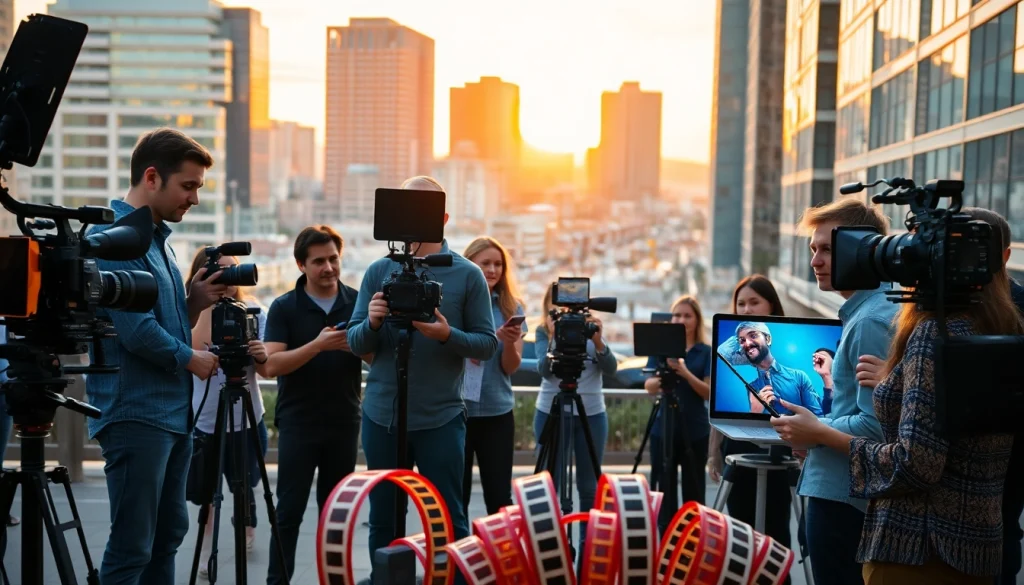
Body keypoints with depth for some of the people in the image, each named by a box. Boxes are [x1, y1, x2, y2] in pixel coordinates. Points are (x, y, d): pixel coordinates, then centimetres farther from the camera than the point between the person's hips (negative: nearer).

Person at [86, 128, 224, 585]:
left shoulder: (157, 237, 15)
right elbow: (136, 331, -22)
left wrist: (196, 302, 2)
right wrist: (190, 358, -7)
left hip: (173, 411, 9)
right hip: (136, 413, -9)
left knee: (168, 536, 14)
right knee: (132, 548, -5)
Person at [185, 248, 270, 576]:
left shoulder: (252, 310, -3)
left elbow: (266, 371, -6)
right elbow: (196, 350, -28)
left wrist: (263, 356, -28)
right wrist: (208, 304, -26)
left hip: (247, 420, 2)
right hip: (205, 421, -2)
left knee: (243, 488, 12)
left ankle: (246, 530, 41)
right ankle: (207, 549, 21)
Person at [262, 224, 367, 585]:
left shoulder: (357, 302, 4)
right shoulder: (284, 307, -3)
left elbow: (378, 358, 4)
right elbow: (272, 365, -13)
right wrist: (318, 344, -24)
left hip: (344, 422, 2)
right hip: (298, 423, -2)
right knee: (289, 511, -1)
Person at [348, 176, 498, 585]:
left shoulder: (467, 275, -1)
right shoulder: (379, 271, 5)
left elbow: (488, 344, -2)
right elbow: (355, 343, 4)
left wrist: (448, 336, -20)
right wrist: (373, 322, -17)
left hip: (440, 418, -3)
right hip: (381, 416, 3)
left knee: (449, 521, 3)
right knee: (383, 520, 12)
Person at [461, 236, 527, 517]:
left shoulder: (511, 307, 4)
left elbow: (511, 367, -1)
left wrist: (509, 342, -22)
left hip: (497, 411, 2)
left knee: (500, 495, 3)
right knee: (456, 494, 4)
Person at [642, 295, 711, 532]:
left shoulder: (706, 352, 2)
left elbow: (709, 392, -7)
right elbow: (649, 386, -3)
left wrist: (685, 372, -22)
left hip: (695, 431, -1)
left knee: (693, 493, 3)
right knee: (664, 492, 4)